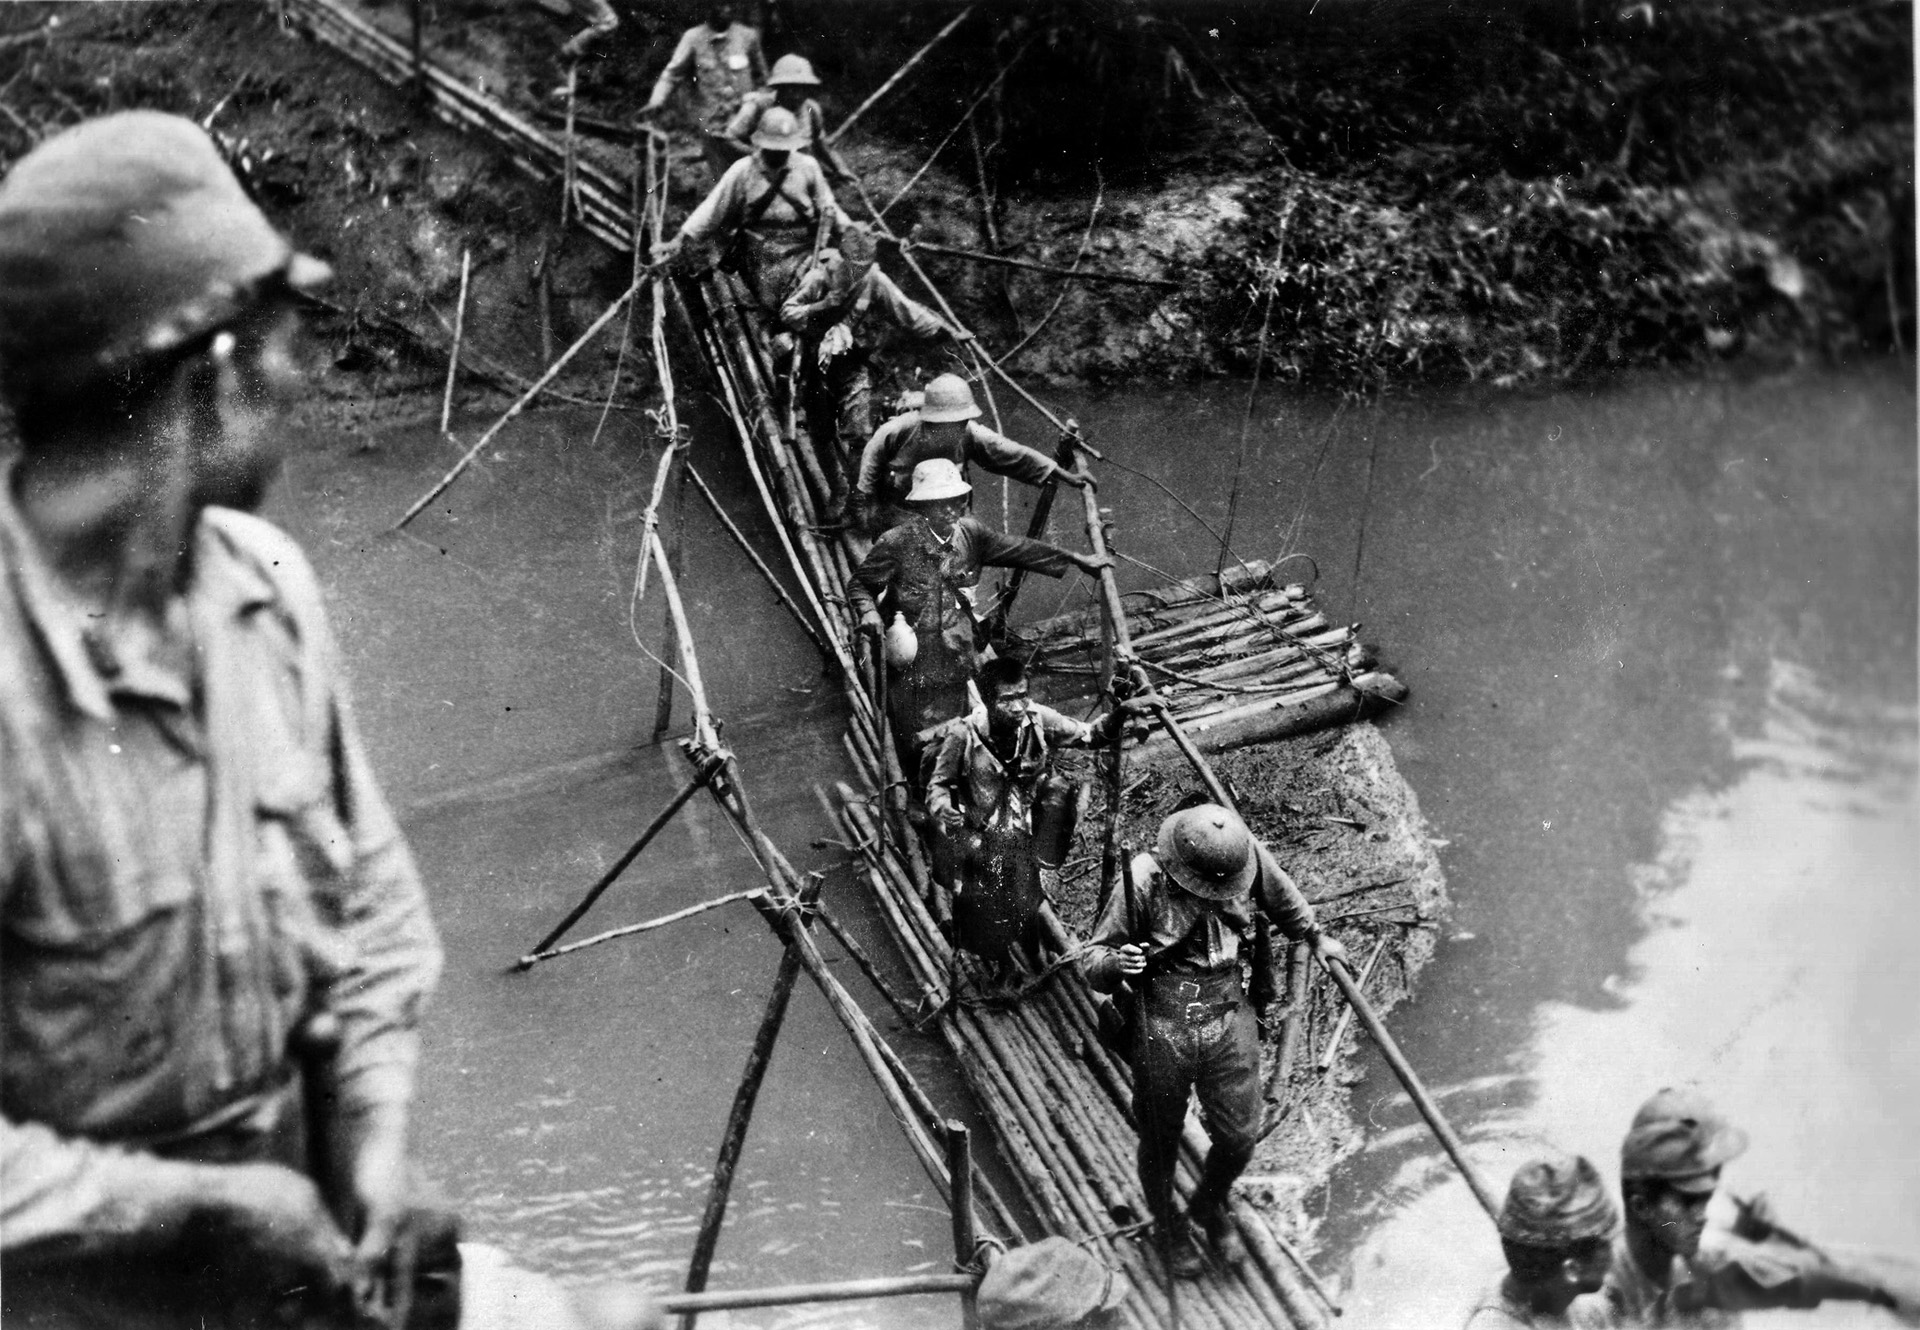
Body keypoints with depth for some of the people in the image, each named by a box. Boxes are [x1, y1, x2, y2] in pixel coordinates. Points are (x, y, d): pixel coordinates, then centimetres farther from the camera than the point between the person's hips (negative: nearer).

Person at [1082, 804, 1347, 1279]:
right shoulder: (1143, 881, -23)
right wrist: (1115, 962, -37)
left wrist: (1315, 938, 29)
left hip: (1229, 1021, 3)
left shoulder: (1247, 854, -12)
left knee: (1240, 1136, 10)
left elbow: (1282, 897, 13)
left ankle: (1210, 1208, 43)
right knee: (1161, 1141, 14)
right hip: (1162, 1029, -3)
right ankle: (1167, 1224, 45)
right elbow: (1092, 961, -14)